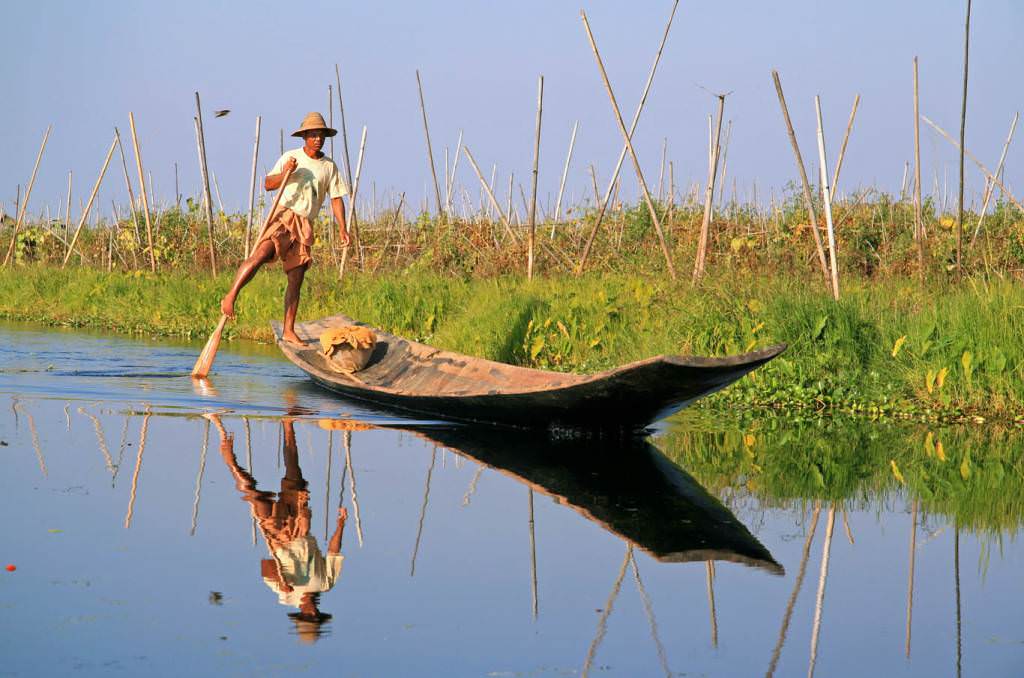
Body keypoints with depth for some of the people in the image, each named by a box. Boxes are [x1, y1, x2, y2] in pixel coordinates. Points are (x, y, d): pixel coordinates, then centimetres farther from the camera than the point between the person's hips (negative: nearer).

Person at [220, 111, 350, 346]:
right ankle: (230, 296, -29)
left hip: (304, 225, 4)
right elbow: (268, 184, -1)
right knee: (260, 254, -29)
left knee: (296, 279, 3)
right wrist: (285, 173, -20)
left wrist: (342, 228, 5)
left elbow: (336, 198, 14)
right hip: (284, 215, -4)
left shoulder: (330, 166, 13)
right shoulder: (290, 157, 4)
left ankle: (288, 331, 6)